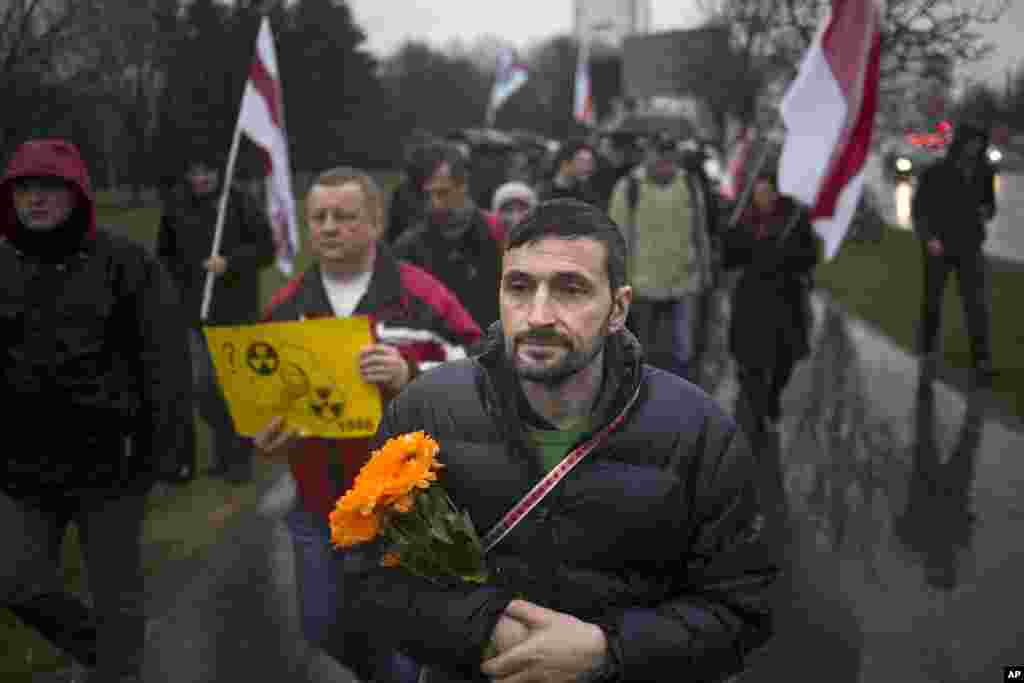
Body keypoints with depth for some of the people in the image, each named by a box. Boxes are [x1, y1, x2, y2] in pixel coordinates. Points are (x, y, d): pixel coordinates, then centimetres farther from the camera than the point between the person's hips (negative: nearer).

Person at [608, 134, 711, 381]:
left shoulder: (688, 185, 5)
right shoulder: (630, 187, -6)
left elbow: (699, 233, 14)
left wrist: (703, 271, 15)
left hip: (683, 284, 2)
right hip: (643, 286, -2)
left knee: (682, 350, -2)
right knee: (645, 353, 10)